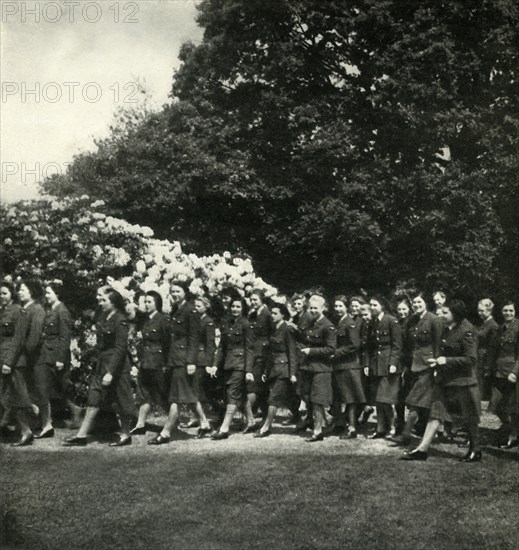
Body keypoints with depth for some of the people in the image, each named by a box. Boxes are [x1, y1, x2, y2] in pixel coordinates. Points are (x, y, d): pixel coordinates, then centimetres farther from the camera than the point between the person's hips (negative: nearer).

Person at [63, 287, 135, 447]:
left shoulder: (120, 321, -16)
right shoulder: (103, 317, 7)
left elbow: (120, 348, -18)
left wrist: (111, 372, -21)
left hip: (117, 365, -8)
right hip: (101, 364, 8)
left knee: (122, 402, 4)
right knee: (93, 399, 7)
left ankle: (125, 435, 18)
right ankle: (82, 435, 10)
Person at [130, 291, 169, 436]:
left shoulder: (162, 319, -11)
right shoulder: (146, 319, 12)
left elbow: (166, 343, -13)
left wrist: (165, 364, -14)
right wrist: (140, 360, 12)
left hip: (157, 363, -8)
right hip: (145, 362, 8)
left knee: (162, 394, 1)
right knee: (144, 393, 9)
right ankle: (140, 425, 13)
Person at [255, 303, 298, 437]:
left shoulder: (287, 330, -9)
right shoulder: (274, 330, 13)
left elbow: (292, 352, -11)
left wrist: (293, 373, -15)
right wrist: (267, 372, 16)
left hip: (283, 369, -7)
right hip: (273, 369, 7)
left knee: (274, 398, -7)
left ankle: (266, 427, -4)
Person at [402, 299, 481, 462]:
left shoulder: (466, 331, -15)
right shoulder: (446, 330, 10)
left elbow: (471, 359, -18)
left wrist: (446, 361, -19)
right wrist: (437, 361, 5)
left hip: (463, 380, -8)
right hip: (444, 379, 8)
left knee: (469, 419, 6)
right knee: (435, 414, 3)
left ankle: (475, 451, 22)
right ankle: (422, 449, 2)